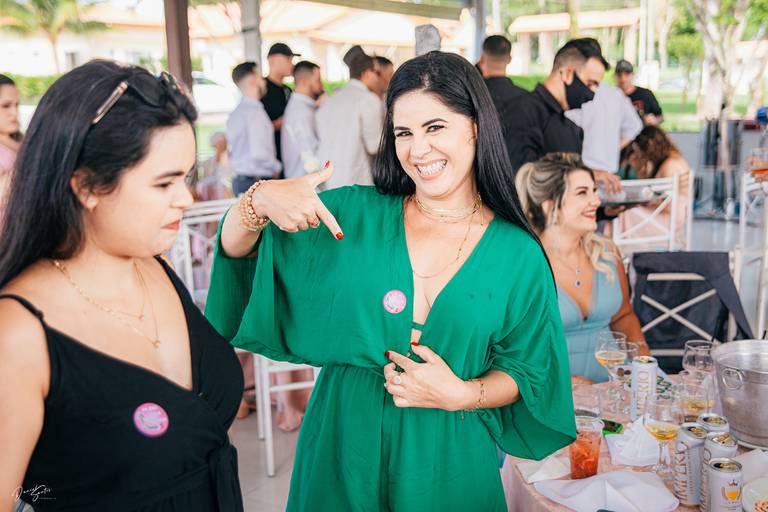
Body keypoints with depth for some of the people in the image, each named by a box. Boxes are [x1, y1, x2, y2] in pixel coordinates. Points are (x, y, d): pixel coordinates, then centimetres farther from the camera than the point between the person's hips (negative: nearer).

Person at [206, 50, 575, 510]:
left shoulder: (518, 254, -6)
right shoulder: (354, 214, -5)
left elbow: (526, 373, 1)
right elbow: (237, 250, -4)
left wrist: (462, 395, -17)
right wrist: (260, 201, -25)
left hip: (448, 463, 0)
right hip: (345, 446, 1)